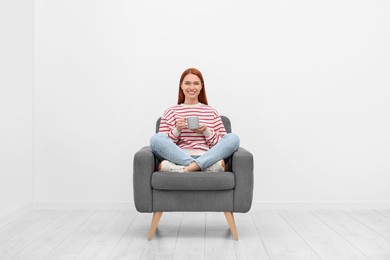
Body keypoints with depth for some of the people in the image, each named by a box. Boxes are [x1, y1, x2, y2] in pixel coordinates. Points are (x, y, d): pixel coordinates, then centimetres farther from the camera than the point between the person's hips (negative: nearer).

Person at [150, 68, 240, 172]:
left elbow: (221, 144, 12)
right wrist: (177, 130, -8)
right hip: (178, 156, -1)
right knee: (156, 138, -27)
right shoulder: (171, 112, 16)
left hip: (206, 157, 1)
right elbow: (164, 144, 9)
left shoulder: (211, 112, 19)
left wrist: (206, 131, -5)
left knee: (233, 138, -23)